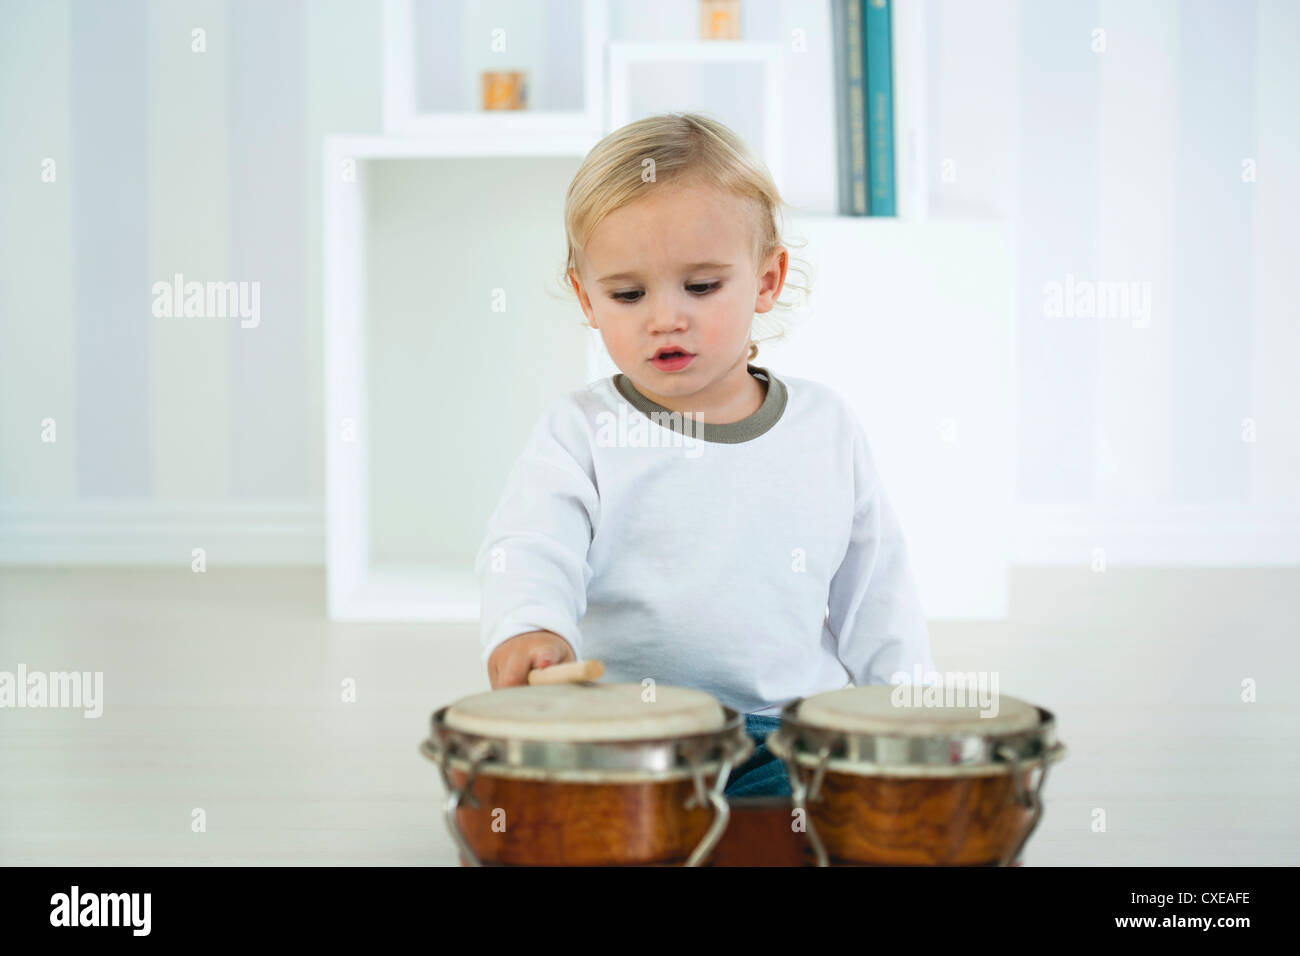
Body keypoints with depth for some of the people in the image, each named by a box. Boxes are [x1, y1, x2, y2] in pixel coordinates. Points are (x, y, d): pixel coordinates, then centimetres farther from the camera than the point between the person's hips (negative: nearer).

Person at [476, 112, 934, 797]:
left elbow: (875, 589, 15)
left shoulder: (827, 427, 8)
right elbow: (529, 549, -14)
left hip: (791, 723, 2)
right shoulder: (579, 432, 0)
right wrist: (529, 627, -37)